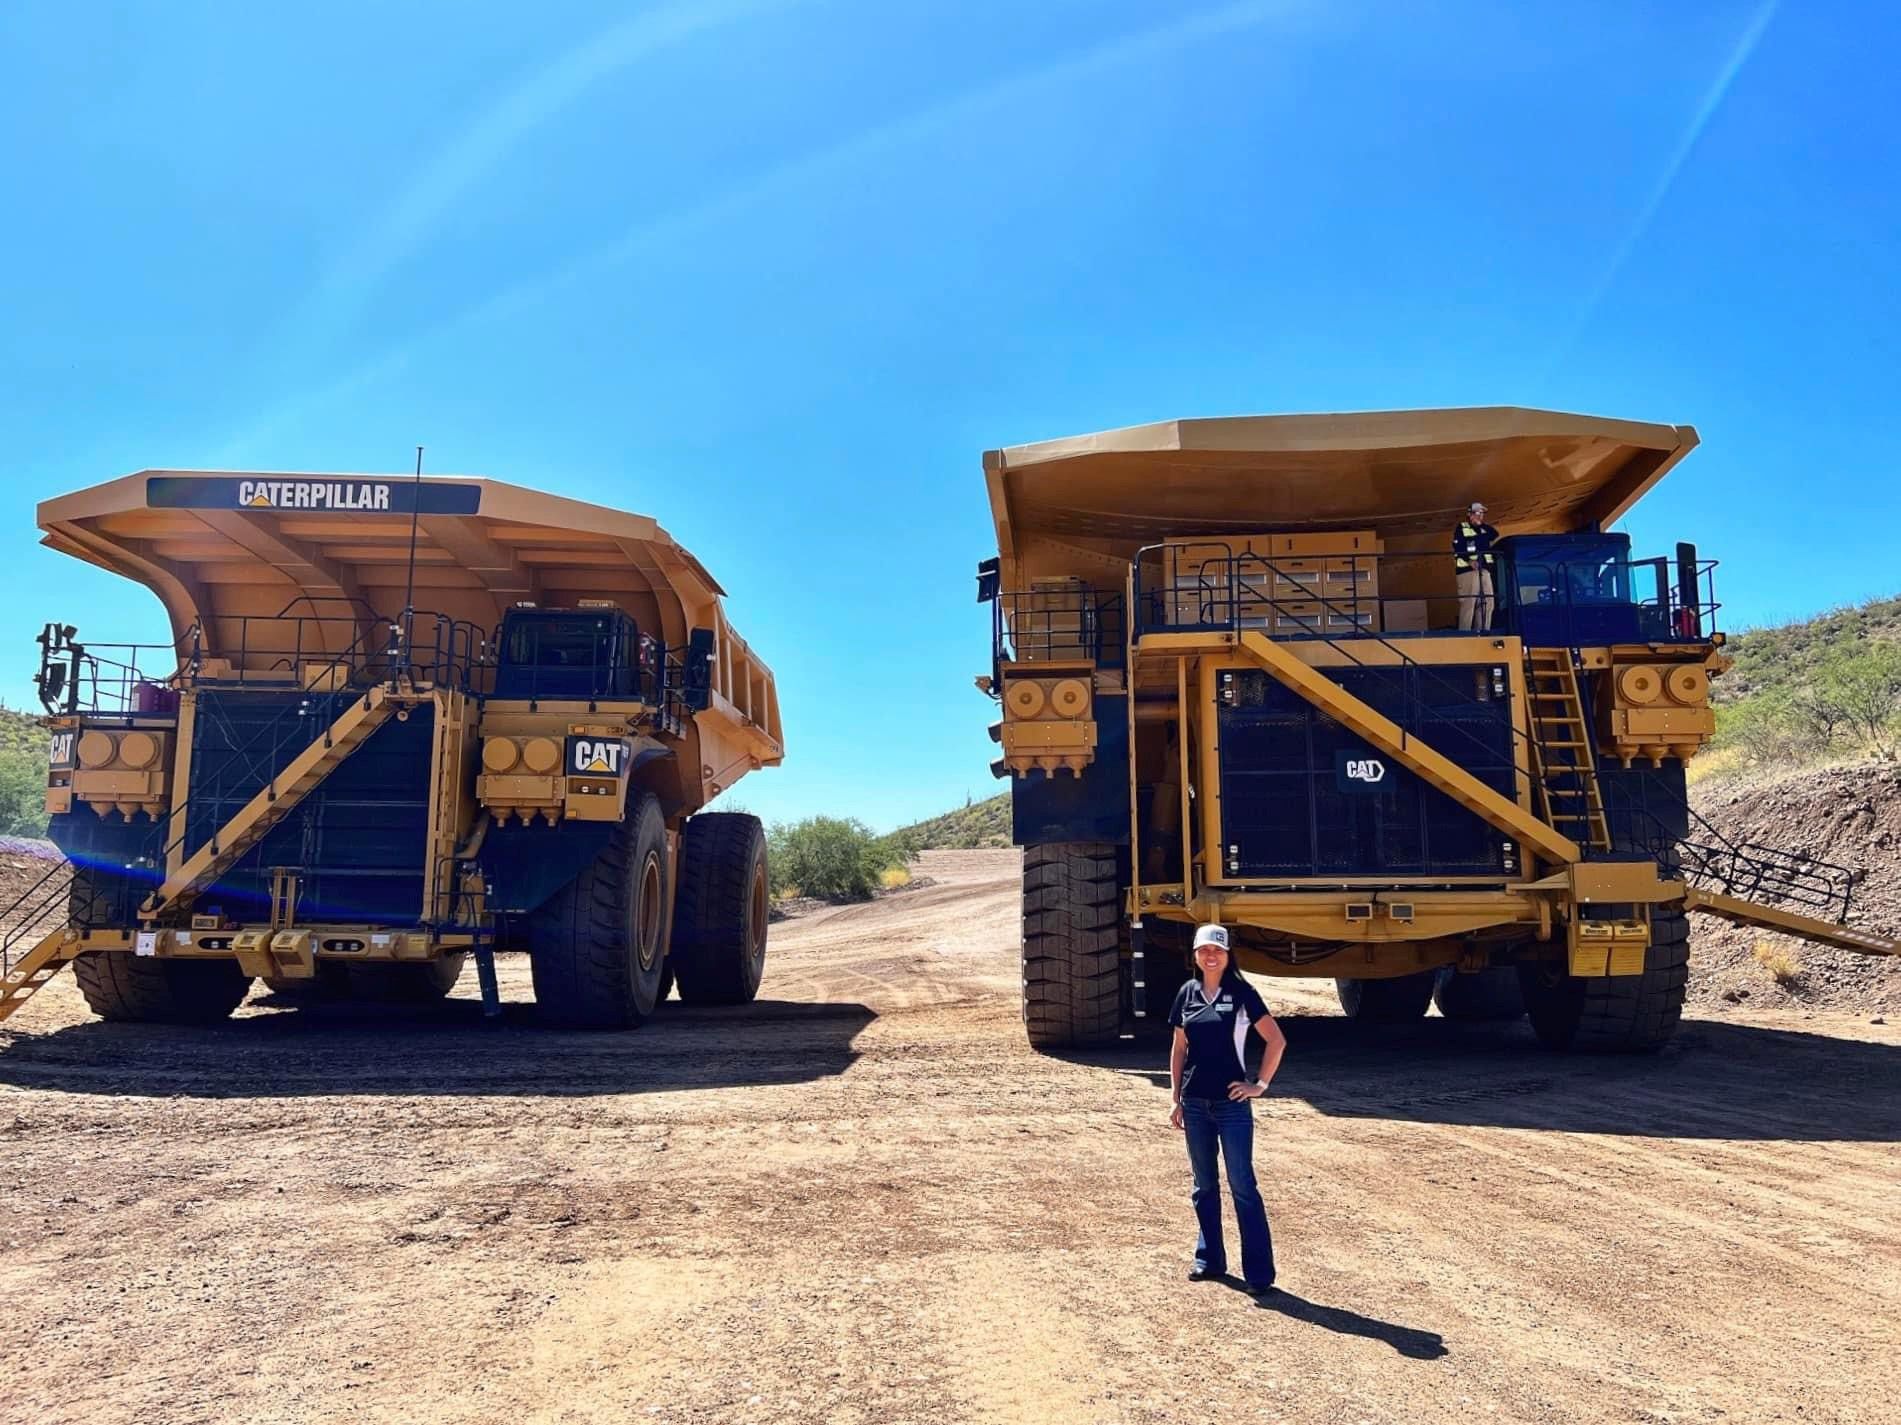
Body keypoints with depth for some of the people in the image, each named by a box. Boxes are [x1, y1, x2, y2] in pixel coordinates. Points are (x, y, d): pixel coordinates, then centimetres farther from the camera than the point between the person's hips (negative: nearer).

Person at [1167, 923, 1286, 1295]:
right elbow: (1179, 1049, 12)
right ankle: (1209, 1259, 25)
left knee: (1242, 1186, -4)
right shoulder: (1187, 993, 6)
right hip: (1195, 1103, 4)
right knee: (1204, 1184, 13)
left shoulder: (1241, 993, -6)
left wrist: (1260, 1084, -5)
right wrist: (1175, 1098, 9)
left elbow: (1276, 1041, -4)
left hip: (1232, 1102, -4)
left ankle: (1259, 1273, 1)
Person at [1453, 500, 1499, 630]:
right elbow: (1457, 548, -9)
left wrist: (1482, 524, 3)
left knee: (1487, 604, 5)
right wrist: (1469, 561, -20)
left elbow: (1495, 535, 5)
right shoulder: (1461, 528, 1)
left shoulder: (1484, 529, 22)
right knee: (1468, 604, -13)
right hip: (1467, 570, -7)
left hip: (1484, 570, 7)